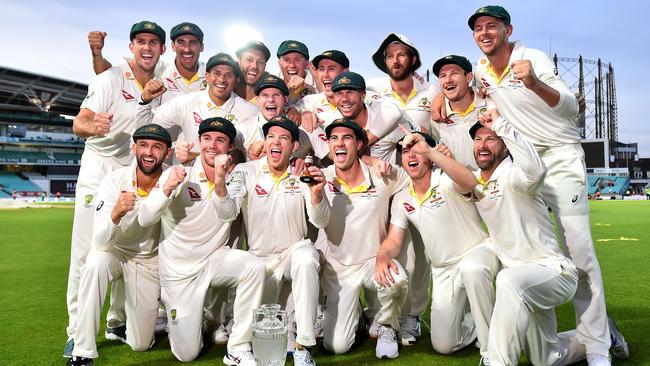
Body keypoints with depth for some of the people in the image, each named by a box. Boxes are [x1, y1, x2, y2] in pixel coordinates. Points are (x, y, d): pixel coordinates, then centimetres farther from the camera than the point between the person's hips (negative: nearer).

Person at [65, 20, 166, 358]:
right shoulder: (111, 78, -9)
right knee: (86, 253, -4)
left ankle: (118, 323, 23)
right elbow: (79, 123, -20)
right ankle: (78, 333, 7)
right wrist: (93, 126, -41)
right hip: (99, 170, -4)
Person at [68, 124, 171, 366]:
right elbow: (100, 241, -25)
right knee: (95, 263, -38)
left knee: (141, 345, 2)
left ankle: (148, 311, 38)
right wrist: (116, 214, -45)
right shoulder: (113, 181, -19)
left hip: (150, 261, 1)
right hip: (115, 253, 0)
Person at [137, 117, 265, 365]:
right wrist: (167, 189, -33)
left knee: (255, 266, -31)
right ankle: (170, 308, 32)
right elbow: (144, 220, -16)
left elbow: (227, 215, -26)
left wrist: (219, 181, -45)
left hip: (215, 259, 2)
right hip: (178, 269, -1)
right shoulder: (179, 174, -9)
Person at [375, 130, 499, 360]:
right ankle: (473, 316, 32)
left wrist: (429, 151, -52)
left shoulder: (445, 180, -18)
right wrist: (383, 256, -27)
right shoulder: (401, 200, -1)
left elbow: (470, 183, -43)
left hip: (478, 250, -4)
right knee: (443, 346, 0)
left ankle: (492, 349, -20)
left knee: (471, 268, -43)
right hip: (444, 271, 5)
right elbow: (394, 240, -3)